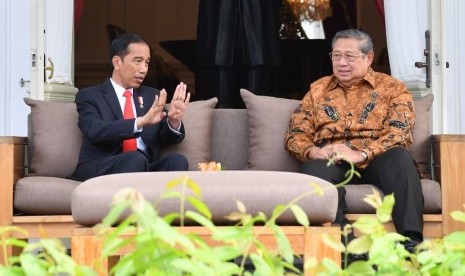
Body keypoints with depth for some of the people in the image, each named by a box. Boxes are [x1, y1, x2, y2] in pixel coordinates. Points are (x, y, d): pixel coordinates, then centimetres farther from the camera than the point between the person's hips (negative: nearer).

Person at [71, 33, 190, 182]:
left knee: (177, 160, -26)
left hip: (145, 169, 4)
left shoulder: (152, 96, 21)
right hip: (101, 169, -4)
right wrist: (141, 121, -27)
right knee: (136, 159, -35)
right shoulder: (89, 96, 6)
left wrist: (174, 121, -14)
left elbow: (167, 138, 11)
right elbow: (94, 131, -14)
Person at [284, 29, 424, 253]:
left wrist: (362, 154, -21)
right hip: (330, 160, 1)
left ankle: (411, 241, -43)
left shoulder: (392, 88, 13)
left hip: (376, 159, -1)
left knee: (400, 157, -35)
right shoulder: (318, 89, 22)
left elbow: (399, 133, -4)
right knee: (315, 168, -34)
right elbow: (296, 135, 15)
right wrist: (312, 151, -10)